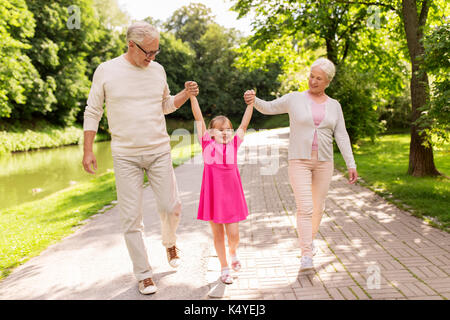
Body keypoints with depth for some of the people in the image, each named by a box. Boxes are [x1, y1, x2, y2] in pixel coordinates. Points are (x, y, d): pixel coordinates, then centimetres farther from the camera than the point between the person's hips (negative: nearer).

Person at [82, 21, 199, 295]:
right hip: (125, 156, -2)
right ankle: (143, 274, 16)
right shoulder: (106, 71, -3)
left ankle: (169, 242, 35)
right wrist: (88, 150, -2)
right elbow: (93, 113, 3)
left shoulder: (157, 70, 6)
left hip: (159, 151, 2)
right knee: (131, 217, 1)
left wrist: (186, 94, -1)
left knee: (171, 207, 1)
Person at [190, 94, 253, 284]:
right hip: (213, 195, -1)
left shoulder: (234, 144, 3)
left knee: (233, 236, 4)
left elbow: (244, 124, 7)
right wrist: (192, 96, -7)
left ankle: (233, 252, 38)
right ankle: (224, 268, 28)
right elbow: (199, 119, -5)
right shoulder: (207, 144, -2)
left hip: (231, 195, 1)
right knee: (218, 234, 10)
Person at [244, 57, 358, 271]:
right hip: (299, 161, -3)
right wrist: (254, 99, -19)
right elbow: (268, 108, 4)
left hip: (323, 162, 3)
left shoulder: (334, 106, 5)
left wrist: (351, 164, -4)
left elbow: (341, 137, 2)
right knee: (304, 208, -13)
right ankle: (306, 255, -9)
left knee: (318, 206, 12)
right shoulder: (295, 99, 0)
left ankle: (309, 240, 37)